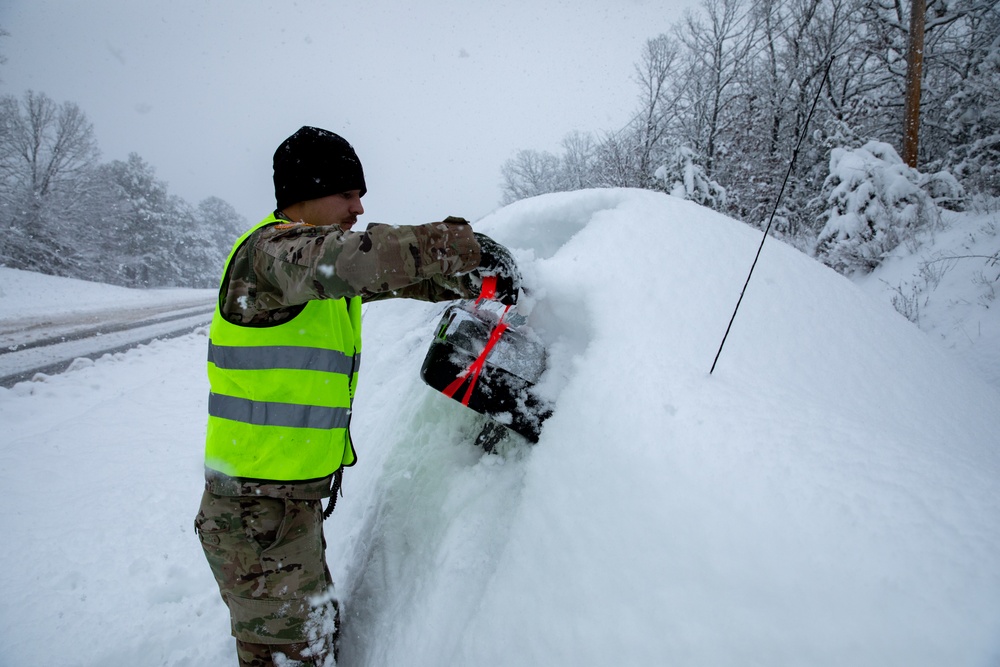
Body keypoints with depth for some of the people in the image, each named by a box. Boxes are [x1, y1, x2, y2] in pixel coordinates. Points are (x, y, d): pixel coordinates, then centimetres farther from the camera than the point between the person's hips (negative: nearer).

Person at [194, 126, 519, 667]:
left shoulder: (317, 260, 11)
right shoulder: (271, 249, -18)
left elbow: (395, 276, 14)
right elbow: (345, 258, -38)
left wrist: (475, 277, -3)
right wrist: (464, 244, -30)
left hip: (295, 499, 9)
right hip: (257, 514, -9)